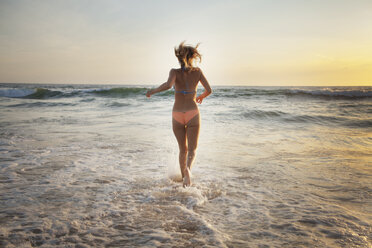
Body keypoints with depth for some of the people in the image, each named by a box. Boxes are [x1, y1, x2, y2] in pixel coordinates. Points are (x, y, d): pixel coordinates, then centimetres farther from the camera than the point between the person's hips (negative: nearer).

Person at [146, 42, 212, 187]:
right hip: (192, 114, -1)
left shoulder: (175, 72, -5)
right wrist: (201, 97, 19)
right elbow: (209, 90, -2)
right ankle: (188, 168, -29)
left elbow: (168, 85, -25)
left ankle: (184, 178, 23)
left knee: (183, 149, 17)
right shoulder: (197, 71, 0)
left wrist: (153, 91, -9)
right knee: (192, 149, 3)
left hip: (177, 115, 1)